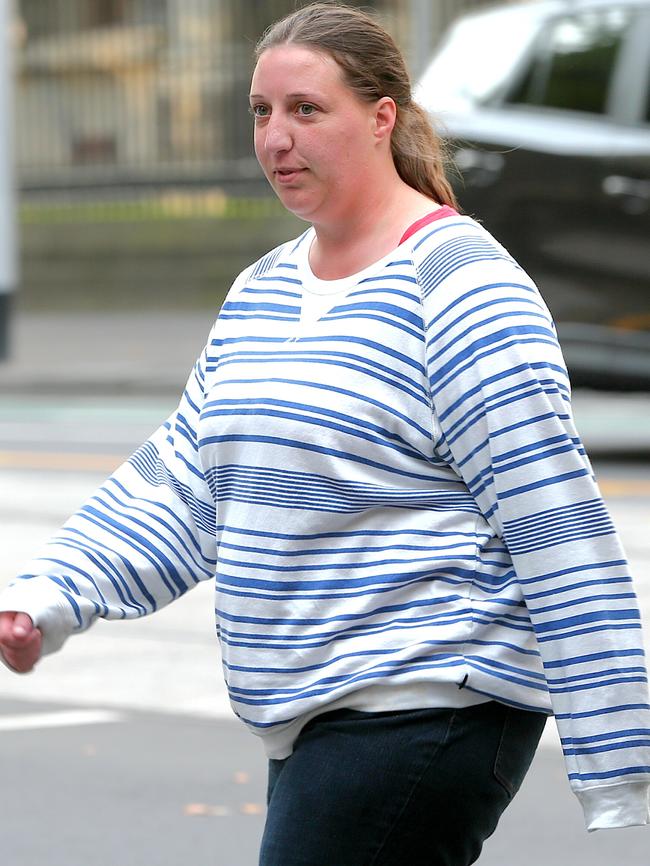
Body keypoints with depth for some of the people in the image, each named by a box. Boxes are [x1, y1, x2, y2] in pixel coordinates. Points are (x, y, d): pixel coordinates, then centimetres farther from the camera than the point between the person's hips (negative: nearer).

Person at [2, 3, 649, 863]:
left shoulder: (459, 288, -11)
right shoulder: (260, 291, 16)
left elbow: (559, 530, -15)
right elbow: (183, 483, 17)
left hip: (427, 719, -9)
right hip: (313, 722, 9)